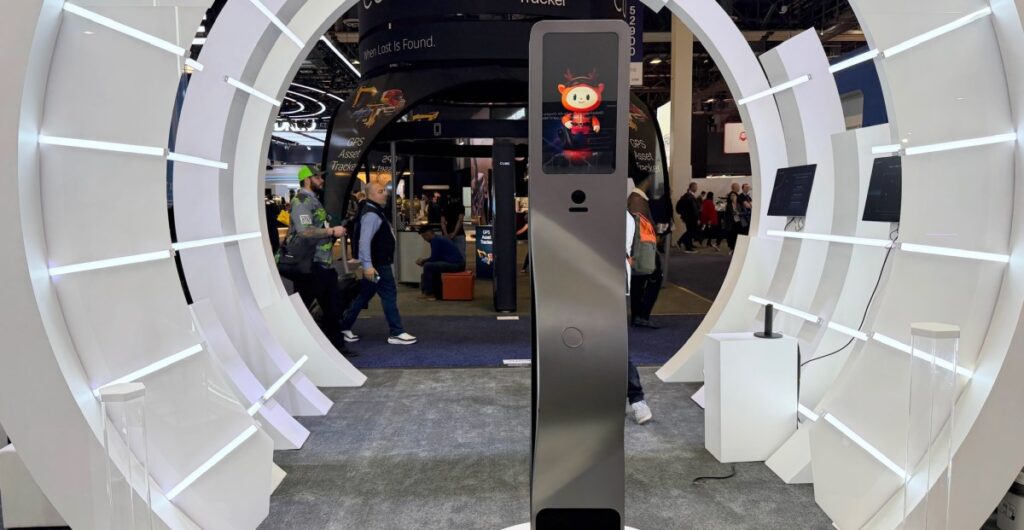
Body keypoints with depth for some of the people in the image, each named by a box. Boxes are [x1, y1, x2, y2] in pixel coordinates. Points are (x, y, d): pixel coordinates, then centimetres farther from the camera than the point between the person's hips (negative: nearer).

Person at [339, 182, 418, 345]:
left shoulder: (376, 211, 16)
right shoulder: (371, 214, -18)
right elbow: (364, 241, -27)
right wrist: (368, 265, -32)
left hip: (379, 262, 10)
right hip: (377, 264, -10)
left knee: (364, 295, 14)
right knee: (389, 295, -5)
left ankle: (344, 327, 21)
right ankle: (396, 333, 1)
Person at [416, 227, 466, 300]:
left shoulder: (435, 240, -9)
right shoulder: (439, 239, 21)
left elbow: (434, 258, -12)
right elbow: (436, 258, 25)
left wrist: (423, 260, 5)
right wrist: (424, 260, 14)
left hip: (455, 264, -11)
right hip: (458, 264, 11)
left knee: (427, 266, -11)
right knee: (433, 267, 25)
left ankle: (429, 293, -3)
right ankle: (436, 293, 20)